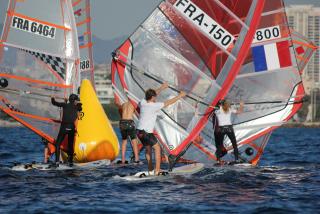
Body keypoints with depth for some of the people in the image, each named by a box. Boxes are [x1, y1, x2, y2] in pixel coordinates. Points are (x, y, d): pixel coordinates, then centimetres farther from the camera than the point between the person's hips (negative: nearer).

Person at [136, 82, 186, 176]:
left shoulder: (143, 102, 4)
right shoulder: (154, 106, -15)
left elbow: (152, 95, 24)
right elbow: (169, 102, -6)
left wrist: (161, 88, 31)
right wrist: (180, 96, 5)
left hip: (139, 131, 8)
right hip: (146, 132, -8)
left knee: (148, 148, 22)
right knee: (157, 148, 2)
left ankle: (150, 168, 28)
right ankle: (157, 170, -3)